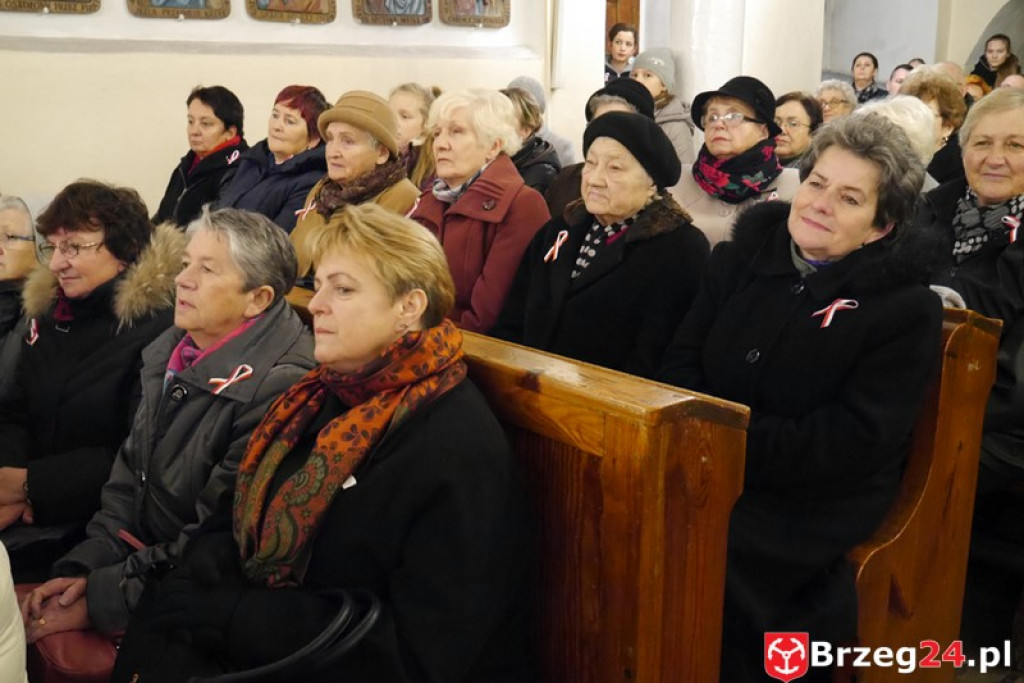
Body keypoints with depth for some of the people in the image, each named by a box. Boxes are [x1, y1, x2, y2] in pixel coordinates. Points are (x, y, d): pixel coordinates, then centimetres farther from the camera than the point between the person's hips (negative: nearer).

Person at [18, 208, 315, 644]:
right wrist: (85, 568, -3)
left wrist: (100, 598, -16)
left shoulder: (279, 387, -23)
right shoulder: (172, 354, 6)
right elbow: (131, 472, 10)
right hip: (141, 554, 8)